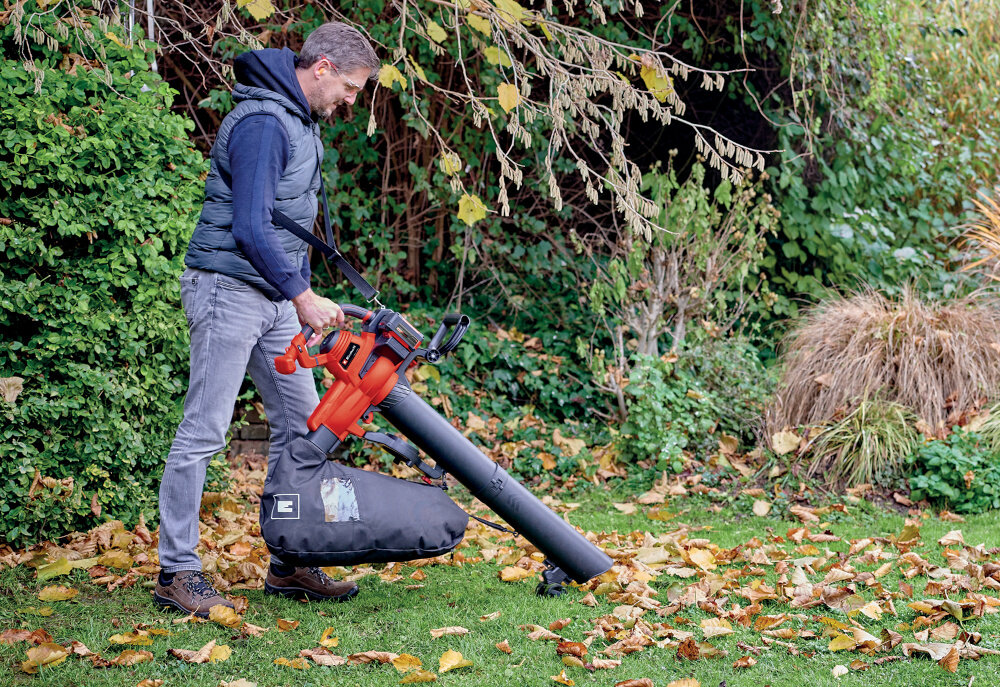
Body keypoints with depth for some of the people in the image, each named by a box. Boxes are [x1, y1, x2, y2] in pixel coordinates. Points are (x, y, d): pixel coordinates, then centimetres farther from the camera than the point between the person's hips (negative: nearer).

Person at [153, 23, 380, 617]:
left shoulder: (303, 122, 15)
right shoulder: (263, 123, -18)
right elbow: (250, 228, -25)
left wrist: (304, 293, 21)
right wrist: (303, 296, -26)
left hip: (276, 297, 10)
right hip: (229, 289, -10)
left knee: (302, 422, 8)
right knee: (204, 430, -5)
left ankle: (290, 563, 16)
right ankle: (177, 571, 1)